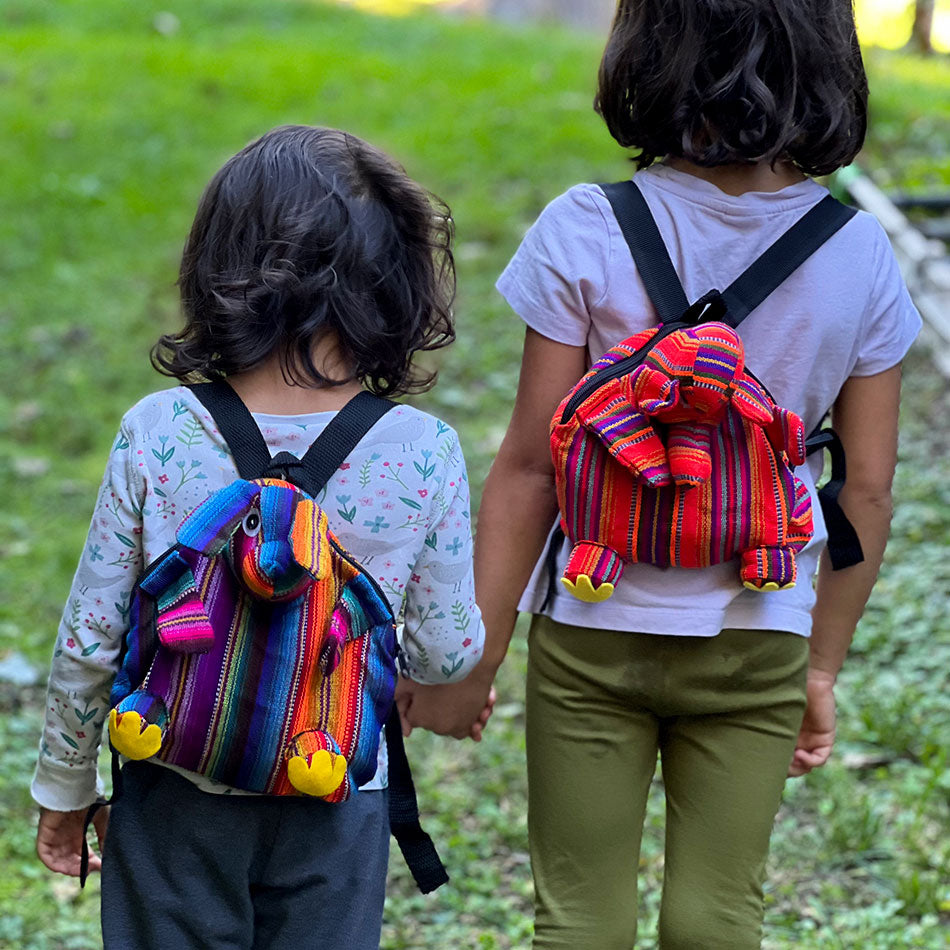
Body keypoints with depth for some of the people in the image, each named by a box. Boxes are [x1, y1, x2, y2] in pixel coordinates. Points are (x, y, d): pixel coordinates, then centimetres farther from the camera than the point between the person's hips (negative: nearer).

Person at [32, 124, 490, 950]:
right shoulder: (423, 453, -14)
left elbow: (90, 635, -7)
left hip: (176, 801, 0)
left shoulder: (156, 434, -14)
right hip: (334, 817, 0)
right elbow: (449, 651, -6)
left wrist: (66, 787, 8)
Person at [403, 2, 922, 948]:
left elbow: (530, 467, -11)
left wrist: (473, 657, -2)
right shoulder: (859, 256, -6)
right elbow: (867, 494, -1)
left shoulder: (586, 233, -14)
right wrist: (823, 669, 12)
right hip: (758, 643, 2)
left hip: (594, 631, -2)